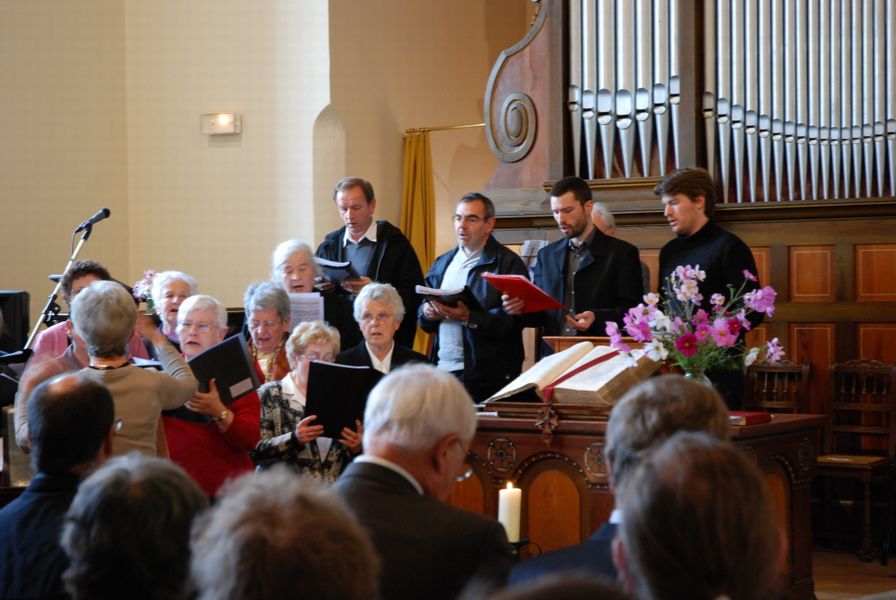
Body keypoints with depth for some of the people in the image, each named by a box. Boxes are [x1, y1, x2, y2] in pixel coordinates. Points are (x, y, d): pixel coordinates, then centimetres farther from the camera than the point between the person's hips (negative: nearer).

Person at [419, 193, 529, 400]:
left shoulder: (508, 263, -2)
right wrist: (427, 311, -2)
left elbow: (512, 320, -12)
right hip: (442, 367, 5)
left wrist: (469, 317, -23)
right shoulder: (443, 263, 18)